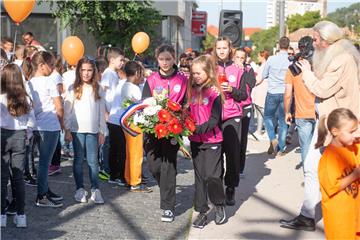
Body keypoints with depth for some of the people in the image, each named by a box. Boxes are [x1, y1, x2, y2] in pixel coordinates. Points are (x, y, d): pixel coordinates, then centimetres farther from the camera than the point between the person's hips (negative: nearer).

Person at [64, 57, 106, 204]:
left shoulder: (98, 89, 6)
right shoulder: (73, 89, 1)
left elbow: (102, 112, 8)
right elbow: (67, 110, 2)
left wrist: (102, 131, 5)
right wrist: (67, 130, -3)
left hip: (93, 130, 1)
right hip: (77, 130, -1)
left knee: (93, 161, 0)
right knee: (78, 160, 7)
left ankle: (95, 189, 5)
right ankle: (80, 189, 14)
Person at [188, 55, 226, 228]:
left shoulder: (214, 92, -9)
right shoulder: (192, 90, 8)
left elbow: (214, 119, -15)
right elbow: (189, 113, 12)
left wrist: (199, 128, -24)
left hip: (212, 140, -5)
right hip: (195, 140, 5)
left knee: (211, 175, -9)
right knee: (199, 176, 10)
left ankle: (219, 205, 15)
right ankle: (202, 211, 18)